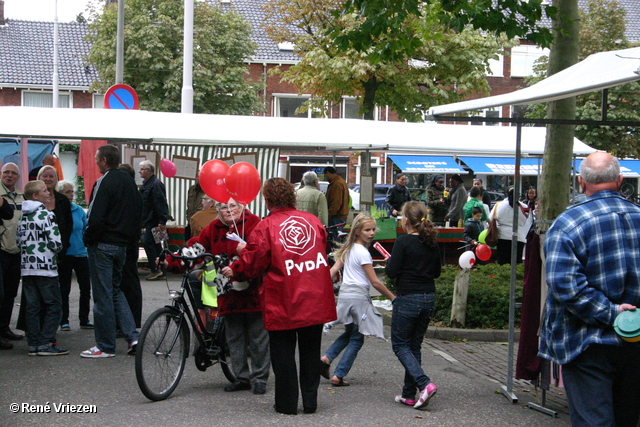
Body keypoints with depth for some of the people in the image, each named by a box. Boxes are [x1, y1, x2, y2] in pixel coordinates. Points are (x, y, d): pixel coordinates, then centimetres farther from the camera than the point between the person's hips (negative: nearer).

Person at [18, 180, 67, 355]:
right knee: (54, 305, -1)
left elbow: (19, 240, 13)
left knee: (32, 306, 8)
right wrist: (56, 249, 6)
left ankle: (33, 344, 8)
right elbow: (56, 243, -14)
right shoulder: (46, 215, -10)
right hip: (45, 267, -7)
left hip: (26, 267, 7)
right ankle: (45, 343, -6)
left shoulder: (22, 217, 12)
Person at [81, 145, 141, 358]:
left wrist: (88, 239, -7)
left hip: (103, 245, -8)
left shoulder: (104, 182, -15)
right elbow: (138, 211, 16)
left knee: (103, 294, -1)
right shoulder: (129, 181, 12)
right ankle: (132, 336, 8)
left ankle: (105, 346, 5)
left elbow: (96, 217, -21)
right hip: (122, 244, 8)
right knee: (115, 290, 19)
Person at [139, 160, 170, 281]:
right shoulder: (146, 184, 17)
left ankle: (155, 269, -10)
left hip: (154, 221, -10)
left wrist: (162, 221, -26)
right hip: (149, 220, 10)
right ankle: (161, 270, 15)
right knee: (155, 244, 11)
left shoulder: (156, 184, -15)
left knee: (147, 242, -13)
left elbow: (161, 203, -22)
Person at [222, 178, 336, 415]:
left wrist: (234, 269, 14)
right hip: (315, 301, 4)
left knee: (283, 353, 8)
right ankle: (310, 402, 18)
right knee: (310, 352, 14)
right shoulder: (312, 220, 5)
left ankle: (287, 404, 13)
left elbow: (253, 262, -5)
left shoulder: (266, 226, -11)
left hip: (283, 304, -4)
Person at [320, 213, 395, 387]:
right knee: (357, 339, 3)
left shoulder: (348, 249, 11)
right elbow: (375, 282, -13)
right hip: (358, 296, -8)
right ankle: (338, 376, 1)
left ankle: (326, 357, 5)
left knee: (349, 333, 23)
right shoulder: (363, 252, -13)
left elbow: (333, 270, 10)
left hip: (344, 293, 8)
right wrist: (393, 298, -4)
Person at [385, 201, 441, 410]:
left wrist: (389, 260, 5)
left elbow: (392, 272, -15)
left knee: (400, 345, 4)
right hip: (428, 298, 6)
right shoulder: (431, 243, 6)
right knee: (414, 346, 15)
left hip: (408, 299, -6)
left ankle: (424, 384, -14)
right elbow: (437, 272, 14)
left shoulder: (403, 241, -13)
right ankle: (409, 394, 16)